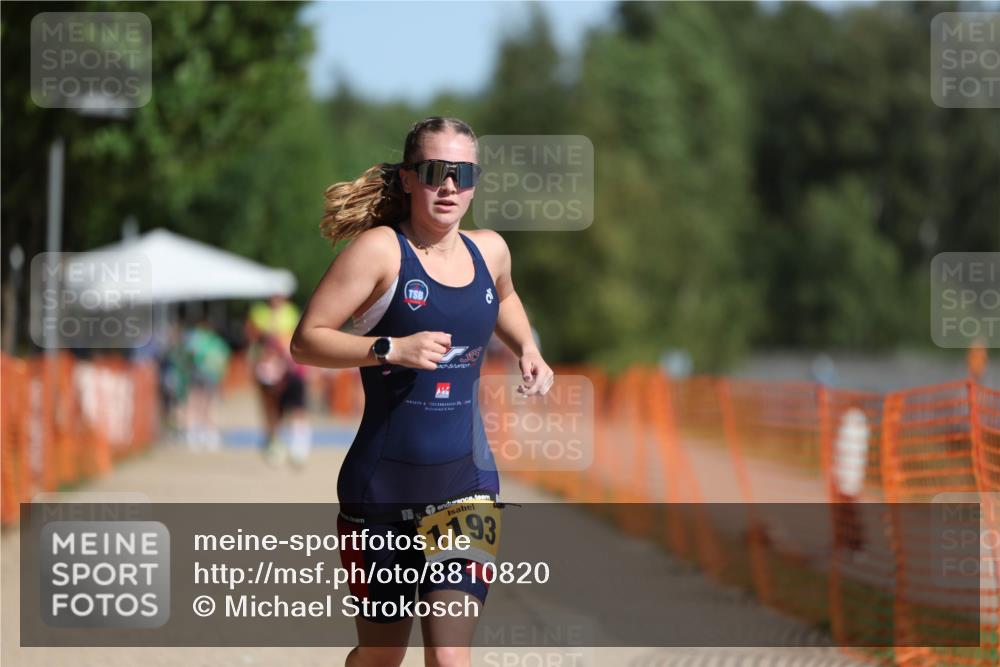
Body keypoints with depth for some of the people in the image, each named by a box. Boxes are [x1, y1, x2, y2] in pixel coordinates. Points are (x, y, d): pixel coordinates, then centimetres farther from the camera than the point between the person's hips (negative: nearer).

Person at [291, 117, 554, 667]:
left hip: (466, 481, 3)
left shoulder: (490, 251, 7)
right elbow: (306, 341, -13)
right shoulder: (380, 250, -10)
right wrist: (390, 349, -24)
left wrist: (526, 349, 14)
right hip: (383, 489, -3)